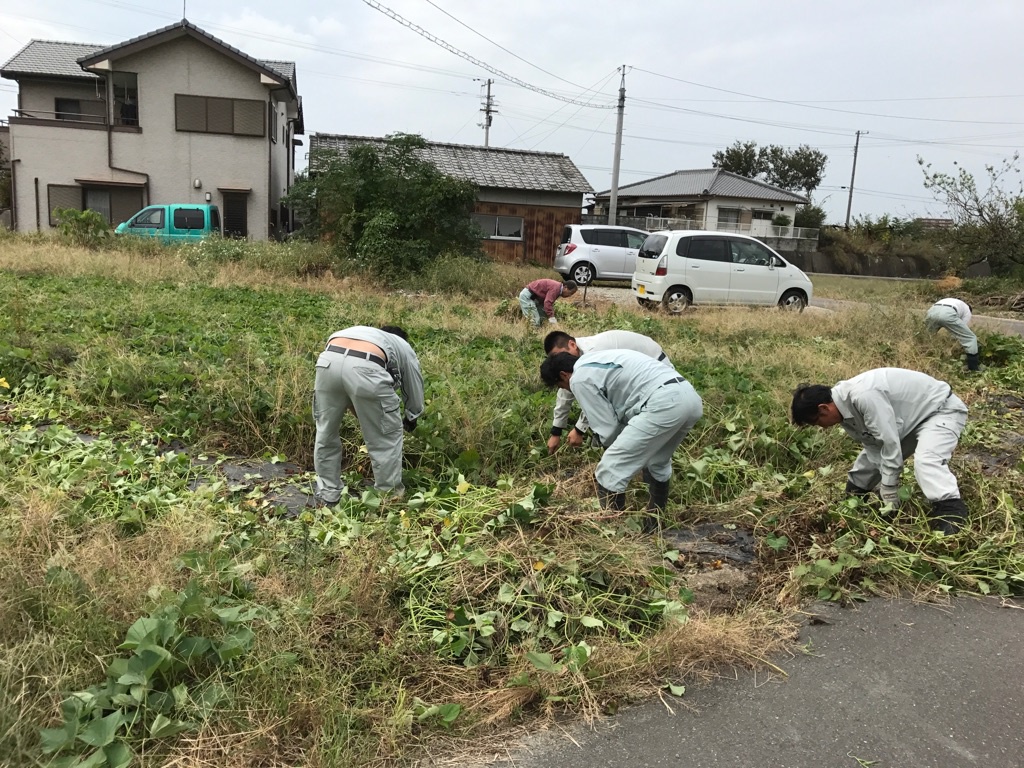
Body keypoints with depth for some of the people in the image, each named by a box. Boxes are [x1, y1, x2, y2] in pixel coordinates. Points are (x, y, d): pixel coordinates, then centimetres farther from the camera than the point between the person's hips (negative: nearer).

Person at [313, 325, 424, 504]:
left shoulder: (358, 332, 45)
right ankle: (388, 495, 27)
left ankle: (328, 494, 34)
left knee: (326, 431, 24)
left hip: (327, 361, 4)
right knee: (387, 436, 16)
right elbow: (415, 398, 37)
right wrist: (409, 421, 57)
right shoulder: (405, 350, 34)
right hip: (365, 369, -4)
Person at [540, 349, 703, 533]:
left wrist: (614, 450, 24)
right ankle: (653, 525, 44)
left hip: (663, 403, -10)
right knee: (657, 463, 33)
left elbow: (606, 428, 4)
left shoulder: (579, 379, 2)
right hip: (689, 396, 10)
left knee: (610, 471, -2)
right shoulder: (596, 360, 31)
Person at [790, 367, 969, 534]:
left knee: (925, 460, -34)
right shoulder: (846, 404, -6)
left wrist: (889, 495, -24)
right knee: (872, 452, 17)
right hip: (915, 415, 9)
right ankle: (855, 493, 35)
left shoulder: (864, 396, -36)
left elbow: (890, 444, -33)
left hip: (943, 410, -9)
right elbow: (874, 444, -4)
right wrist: (887, 489, -12)